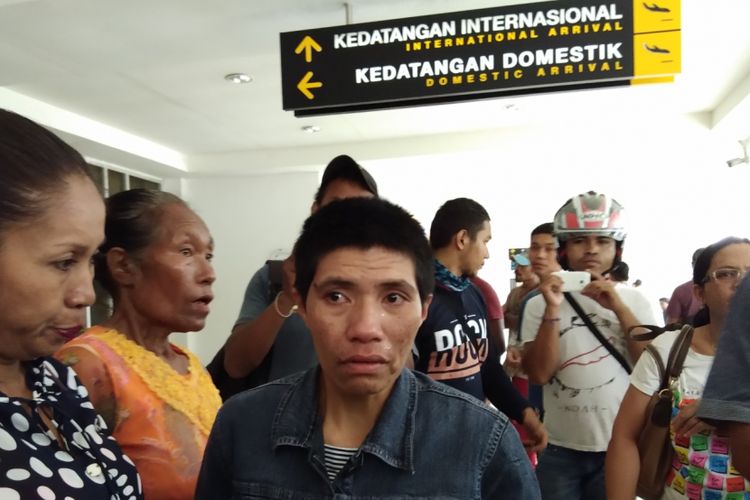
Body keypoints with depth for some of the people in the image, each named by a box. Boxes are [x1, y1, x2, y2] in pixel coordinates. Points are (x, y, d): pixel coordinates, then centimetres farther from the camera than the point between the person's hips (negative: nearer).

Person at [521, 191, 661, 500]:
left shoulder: (634, 300, 2)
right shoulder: (539, 304, -3)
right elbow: (539, 374, -11)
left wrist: (618, 308, -15)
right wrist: (553, 310, -20)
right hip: (560, 450, 0)